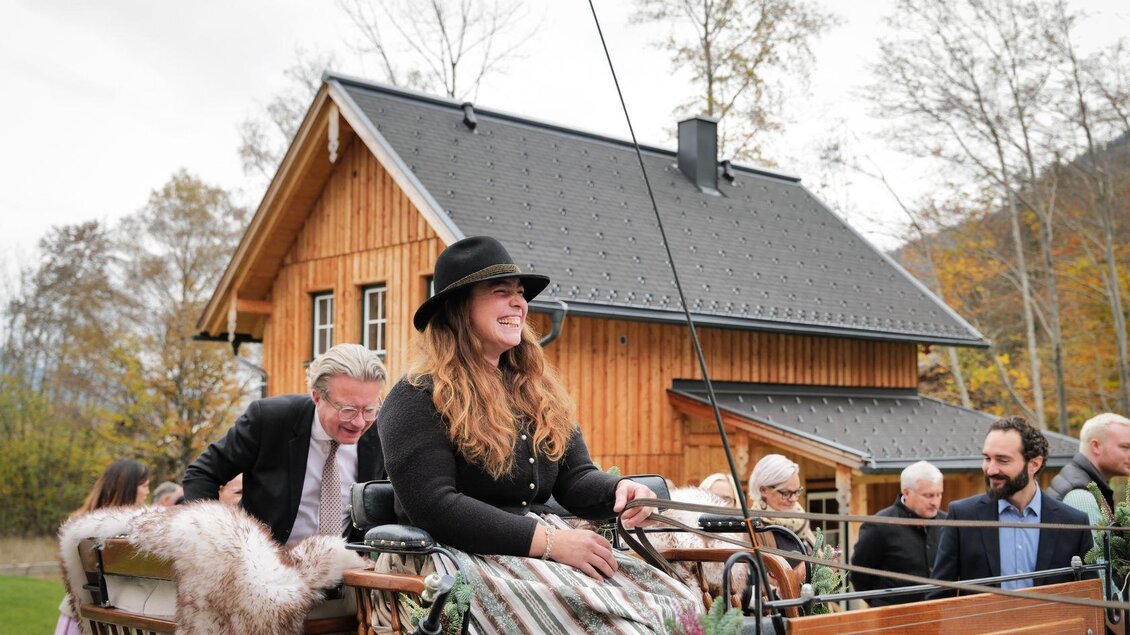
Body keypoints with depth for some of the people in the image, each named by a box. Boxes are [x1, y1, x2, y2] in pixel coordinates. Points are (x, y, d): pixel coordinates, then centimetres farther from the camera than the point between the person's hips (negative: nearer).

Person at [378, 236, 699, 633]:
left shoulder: (537, 391, 16)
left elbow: (575, 477, 14)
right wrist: (548, 541, -21)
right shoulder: (417, 399, -7)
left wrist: (618, 491, -11)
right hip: (470, 556, -6)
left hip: (541, 545, 7)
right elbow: (432, 507, -17)